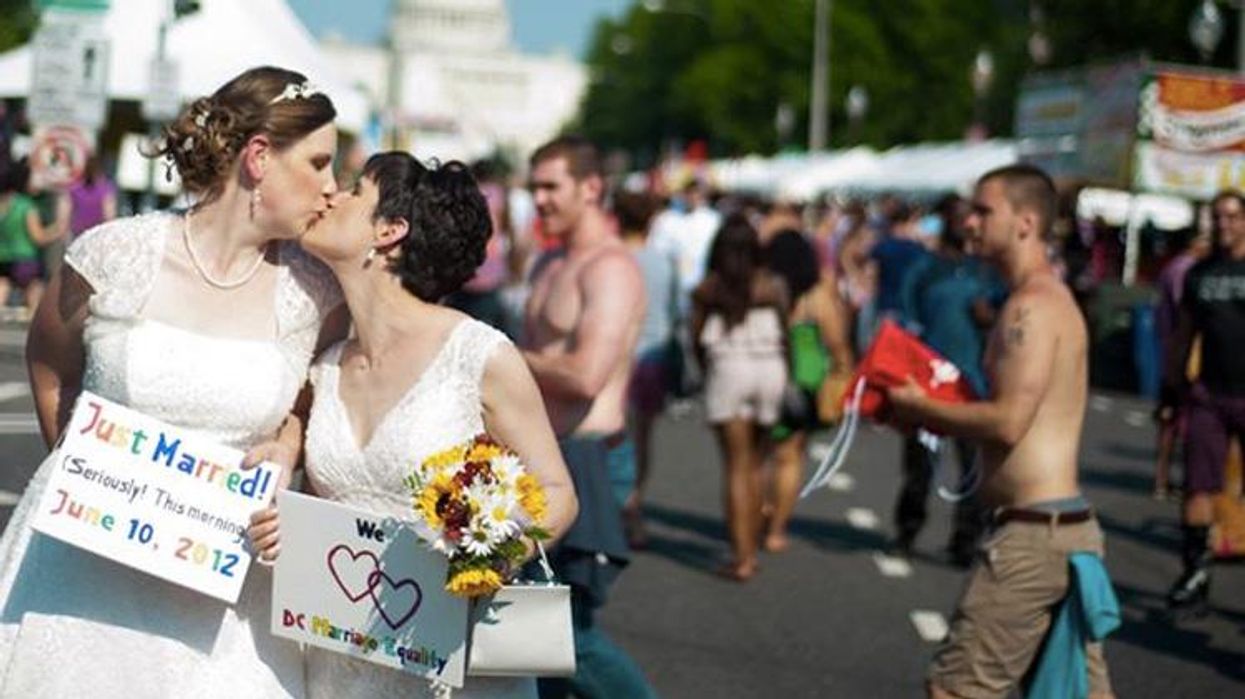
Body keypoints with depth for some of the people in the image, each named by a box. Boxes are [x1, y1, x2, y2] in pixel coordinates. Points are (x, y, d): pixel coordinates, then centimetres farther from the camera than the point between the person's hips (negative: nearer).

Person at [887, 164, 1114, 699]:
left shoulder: (1031, 306, -14)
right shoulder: (1054, 297, 18)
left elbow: (1008, 422, -24)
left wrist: (921, 409, -9)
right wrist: (929, 409, 10)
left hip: (1033, 532, -10)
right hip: (1068, 528, 10)